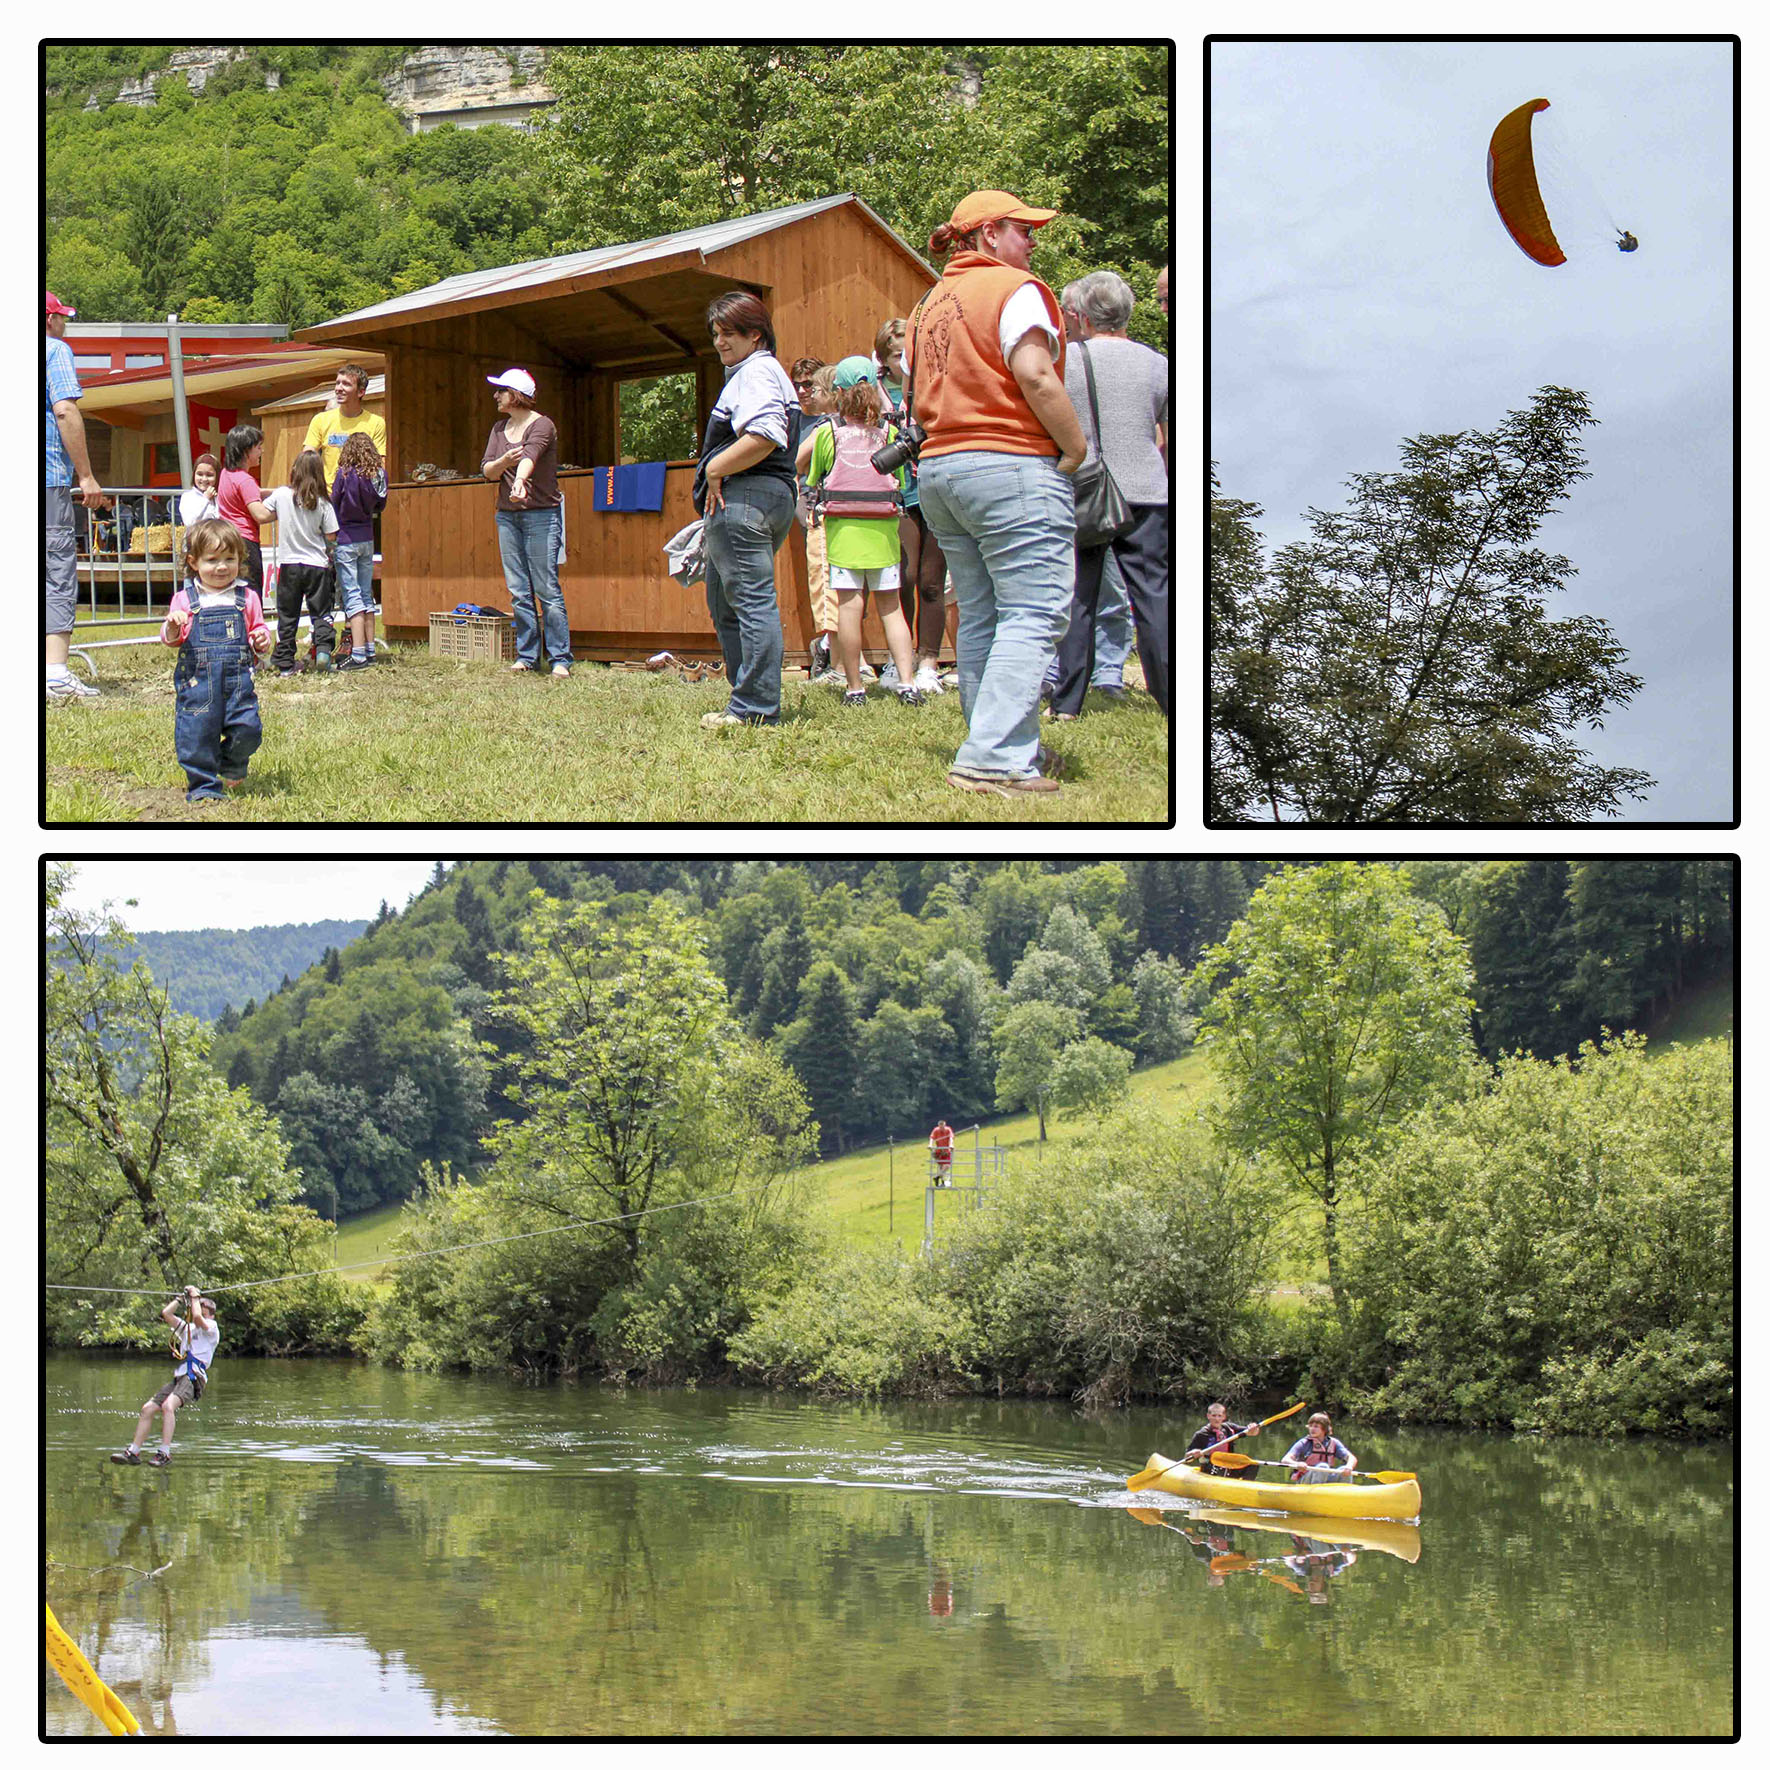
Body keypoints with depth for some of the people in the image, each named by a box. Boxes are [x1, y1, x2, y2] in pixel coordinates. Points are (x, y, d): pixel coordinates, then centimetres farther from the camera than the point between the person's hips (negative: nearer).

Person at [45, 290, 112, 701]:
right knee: (58, 572, -9)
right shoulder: (55, 350, -1)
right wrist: (86, 476, -12)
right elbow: (66, 412, -12)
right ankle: (55, 671, -19)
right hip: (48, 478, -7)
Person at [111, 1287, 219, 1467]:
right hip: (179, 1377, 8)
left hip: (194, 1379, -8)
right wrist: (181, 1298, 24)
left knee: (168, 1406, -31)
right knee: (147, 1409, -2)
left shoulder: (211, 1328, 6)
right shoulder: (187, 1328, 30)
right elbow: (166, 1314, 27)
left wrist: (195, 1297, 1)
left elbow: (198, 1317, -15)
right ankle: (133, 1451, 0)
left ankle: (165, 1453, -36)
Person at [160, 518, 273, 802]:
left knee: (247, 730, -5)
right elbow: (170, 639, 5)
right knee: (197, 733, -3)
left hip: (238, 679, 1)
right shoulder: (185, 600, 5)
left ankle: (233, 765, 26)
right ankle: (203, 784, 12)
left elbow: (258, 629, 19)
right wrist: (172, 627, -17)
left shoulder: (247, 598, 10)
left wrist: (261, 640, -4)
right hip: (197, 680, -1)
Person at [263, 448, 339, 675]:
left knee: (287, 615, 8)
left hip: (289, 564, 1)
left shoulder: (281, 495, -7)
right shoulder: (323, 503, -9)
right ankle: (323, 648, -13)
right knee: (321, 611, 9)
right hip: (317, 564, -1)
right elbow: (330, 536, -5)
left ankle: (285, 664, 10)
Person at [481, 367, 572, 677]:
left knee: (547, 590, -9)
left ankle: (561, 658, -6)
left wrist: (520, 480, -46)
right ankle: (527, 655, 9)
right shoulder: (499, 429, 13)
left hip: (542, 515, -6)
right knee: (519, 592, 4)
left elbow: (529, 457, -28)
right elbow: (487, 470, 6)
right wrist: (504, 462, -16)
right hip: (508, 516, 6)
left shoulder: (542, 426, -7)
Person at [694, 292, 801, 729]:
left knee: (752, 601, -12)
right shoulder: (749, 372, 25)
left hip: (745, 496, -12)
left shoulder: (757, 371, -9)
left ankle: (757, 707, -14)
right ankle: (747, 700, 18)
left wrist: (715, 469, -14)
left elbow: (764, 436, -24)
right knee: (725, 605, 16)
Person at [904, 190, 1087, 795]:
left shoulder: (930, 303, 18)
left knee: (980, 618, 12)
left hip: (937, 469, 9)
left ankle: (1009, 752, 15)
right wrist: (1075, 449, -11)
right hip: (1013, 466, -9)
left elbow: (917, 398, 18)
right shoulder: (1014, 289, -7)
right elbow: (1035, 377, -18)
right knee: (1033, 614, -10)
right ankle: (996, 759, -19)